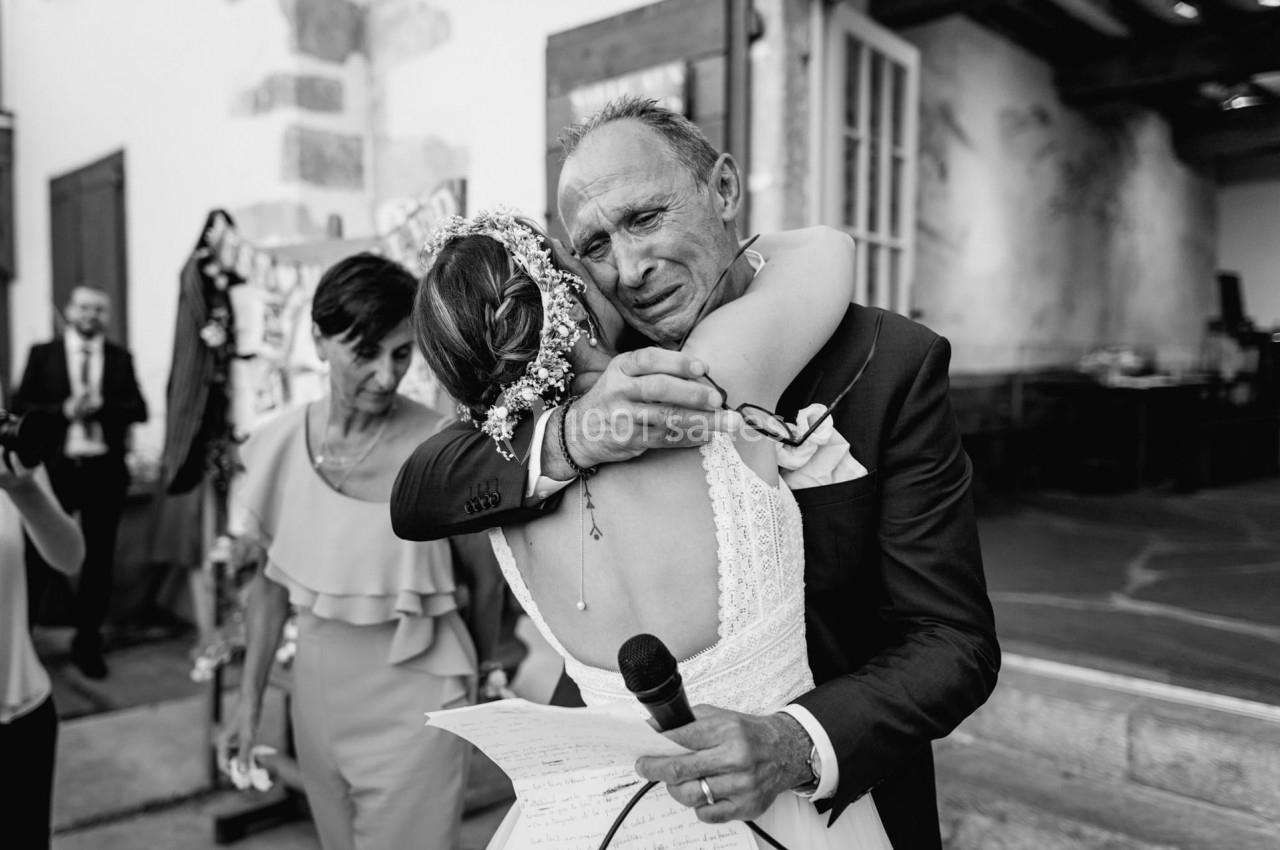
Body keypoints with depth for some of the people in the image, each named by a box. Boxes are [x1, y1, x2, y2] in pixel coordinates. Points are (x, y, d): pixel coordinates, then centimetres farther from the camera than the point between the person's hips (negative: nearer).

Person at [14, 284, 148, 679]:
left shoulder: (121, 358, 7)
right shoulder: (42, 353, 5)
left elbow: (139, 410, -1)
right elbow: (20, 406, -1)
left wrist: (102, 405, -17)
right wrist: (65, 410, -16)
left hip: (105, 470, 1)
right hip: (55, 467, -1)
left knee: (99, 558, 8)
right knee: (37, 557, 5)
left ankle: (88, 643, 21)